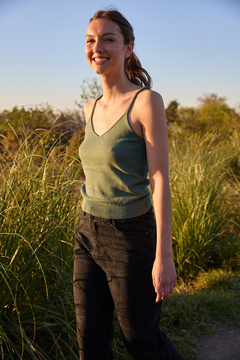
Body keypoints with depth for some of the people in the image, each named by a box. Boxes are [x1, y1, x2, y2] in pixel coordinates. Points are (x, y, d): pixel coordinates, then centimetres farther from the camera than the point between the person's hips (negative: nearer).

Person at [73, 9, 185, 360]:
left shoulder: (147, 101, -13)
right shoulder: (91, 108, 7)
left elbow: (160, 179, -17)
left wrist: (164, 256, -19)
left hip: (131, 239, -6)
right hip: (88, 235, 6)